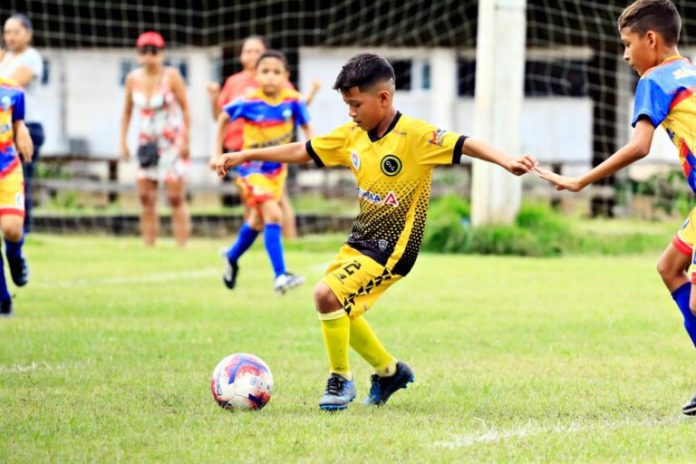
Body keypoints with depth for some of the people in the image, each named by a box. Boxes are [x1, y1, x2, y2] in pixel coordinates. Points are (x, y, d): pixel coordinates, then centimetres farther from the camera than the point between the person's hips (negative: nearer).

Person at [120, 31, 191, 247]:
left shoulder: (171, 76, -9)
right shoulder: (133, 79, 2)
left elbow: (185, 108, -6)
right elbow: (127, 111, 12)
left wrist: (185, 140, -11)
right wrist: (123, 141, 6)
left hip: (172, 143, -4)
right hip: (147, 144, 4)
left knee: (176, 198, -8)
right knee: (146, 199, 1)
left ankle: (182, 247, -6)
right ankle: (149, 248, 6)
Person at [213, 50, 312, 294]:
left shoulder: (292, 100, -15)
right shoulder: (248, 101, -20)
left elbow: (305, 126, -2)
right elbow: (223, 118, -4)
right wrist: (218, 153, -4)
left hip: (277, 168, 5)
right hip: (252, 167, -5)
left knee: (258, 219, 22)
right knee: (273, 215, -21)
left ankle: (232, 258, 48)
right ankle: (280, 276, -21)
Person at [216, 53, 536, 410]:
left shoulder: (415, 135, -18)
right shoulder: (352, 135, 3)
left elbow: (464, 145, -27)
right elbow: (301, 152, 11)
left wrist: (507, 162, -43)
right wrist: (243, 156, 11)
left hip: (392, 247, -9)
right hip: (360, 240, 9)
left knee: (327, 294, -21)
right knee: (342, 311, 19)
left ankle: (341, 380, -2)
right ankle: (390, 371, 40)